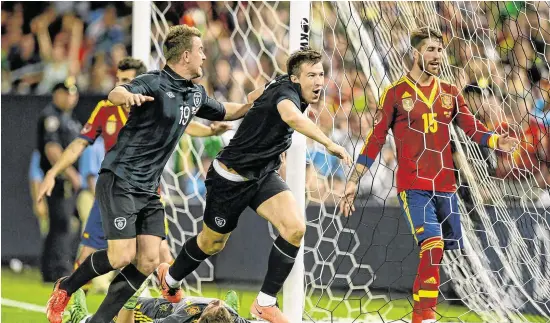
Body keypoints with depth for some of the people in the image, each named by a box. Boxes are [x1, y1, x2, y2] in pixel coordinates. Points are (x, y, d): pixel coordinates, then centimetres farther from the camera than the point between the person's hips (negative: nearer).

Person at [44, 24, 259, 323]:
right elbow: (116, 94, -33)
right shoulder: (155, 83, -14)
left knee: (148, 262, -5)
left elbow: (223, 112, 31)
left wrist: (250, 105, 13)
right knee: (122, 257, -15)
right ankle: (66, 287, 10)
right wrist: (127, 96, -57)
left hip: (149, 188, 8)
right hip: (119, 181, -8)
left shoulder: (195, 94, 11)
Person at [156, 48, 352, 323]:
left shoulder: (288, 91, -2)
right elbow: (292, 116, -54)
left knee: (295, 228, -17)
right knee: (212, 243, 14)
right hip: (231, 179, -7)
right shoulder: (286, 91, -28)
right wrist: (329, 143, -60)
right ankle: (170, 277, 47)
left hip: (263, 175, 7)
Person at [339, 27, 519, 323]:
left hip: (445, 186, 5)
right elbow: (375, 139, 1)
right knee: (433, 246, -21)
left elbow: (472, 129, 4)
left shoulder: (450, 93, 12)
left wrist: (496, 141, -17)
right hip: (413, 187, -5)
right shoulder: (396, 94, 1)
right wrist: (353, 181, -1)